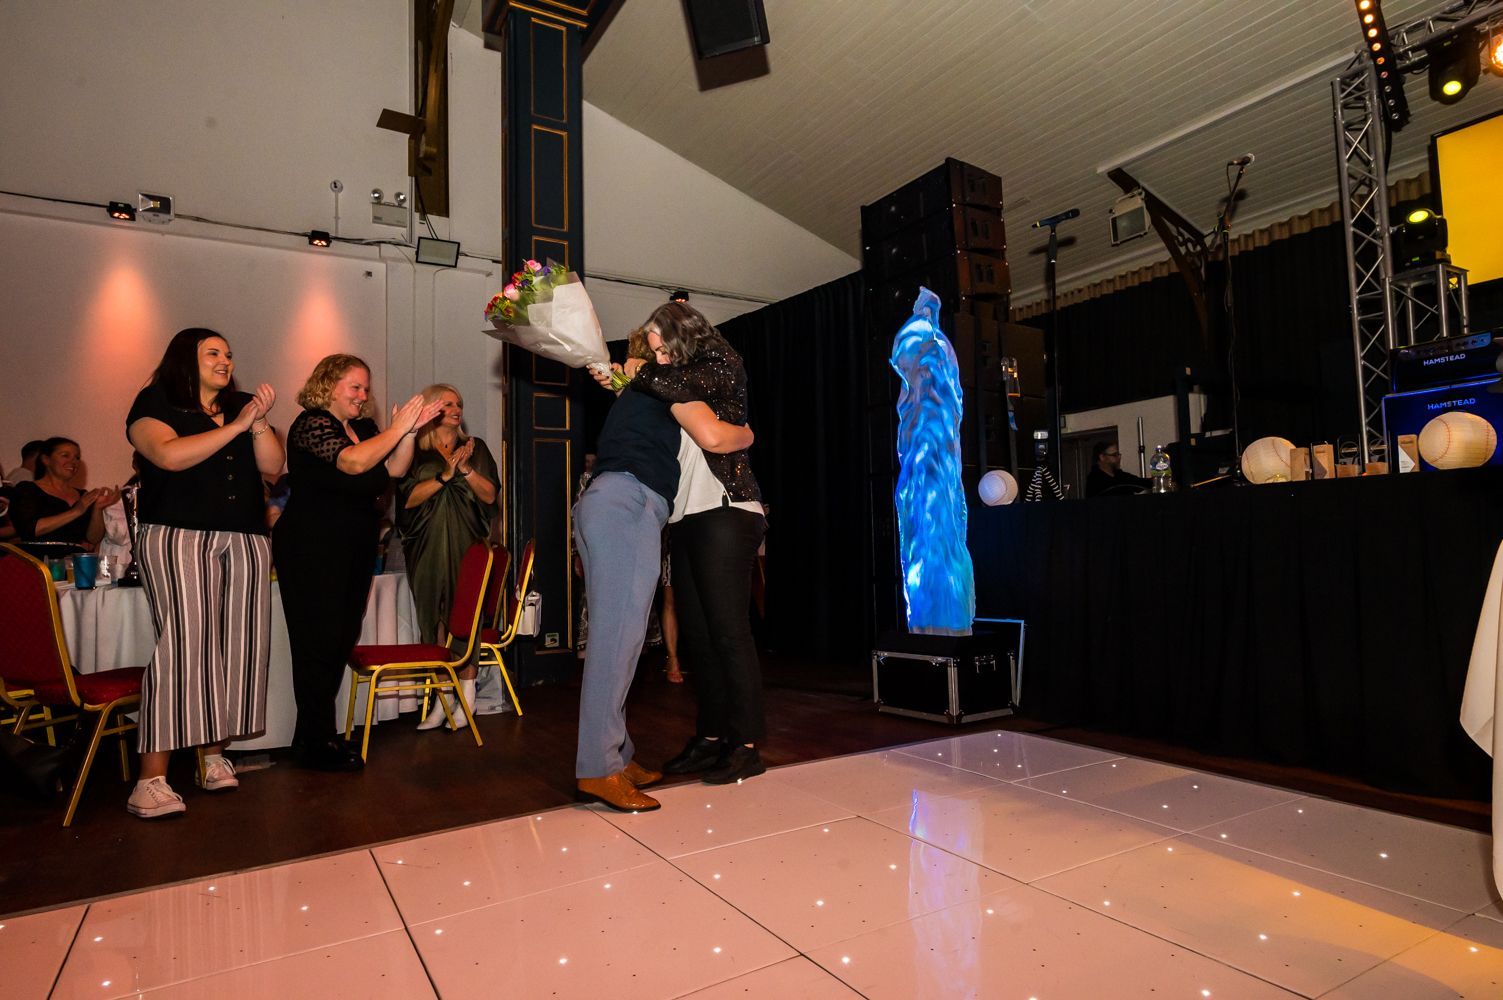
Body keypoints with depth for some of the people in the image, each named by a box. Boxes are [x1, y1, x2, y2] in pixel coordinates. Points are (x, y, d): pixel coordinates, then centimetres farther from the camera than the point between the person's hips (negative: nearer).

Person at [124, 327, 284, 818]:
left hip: (245, 539, 5)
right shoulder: (155, 402, 6)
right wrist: (236, 426, -10)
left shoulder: (242, 404, 19)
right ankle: (152, 778, -8)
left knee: (237, 644, 0)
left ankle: (214, 755, 10)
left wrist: (259, 422, -4)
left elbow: (271, 465, 10)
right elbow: (170, 455, -13)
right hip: (178, 538, -5)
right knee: (184, 643, -13)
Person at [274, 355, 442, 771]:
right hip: (313, 552, -8)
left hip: (356, 550, 8)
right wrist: (397, 428, -18)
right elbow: (353, 461, -25)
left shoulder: (364, 427, 15)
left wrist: (409, 431, -8)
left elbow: (394, 470, 4)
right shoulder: (311, 424, -8)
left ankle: (311, 736, 20)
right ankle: (318, 744, 5)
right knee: (319, 644, -4)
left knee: (341, 642, 9)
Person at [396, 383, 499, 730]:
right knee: (433, 615, -1)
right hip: (427, 546, 0)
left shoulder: (475, 447, 13)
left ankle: (466, 695, 0)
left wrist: (466, 469, -10)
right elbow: (408, 498, -3)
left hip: (466, 544, 0)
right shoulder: (415, 451, 8)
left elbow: (489, 495, 5)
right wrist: (444, 475, -13)